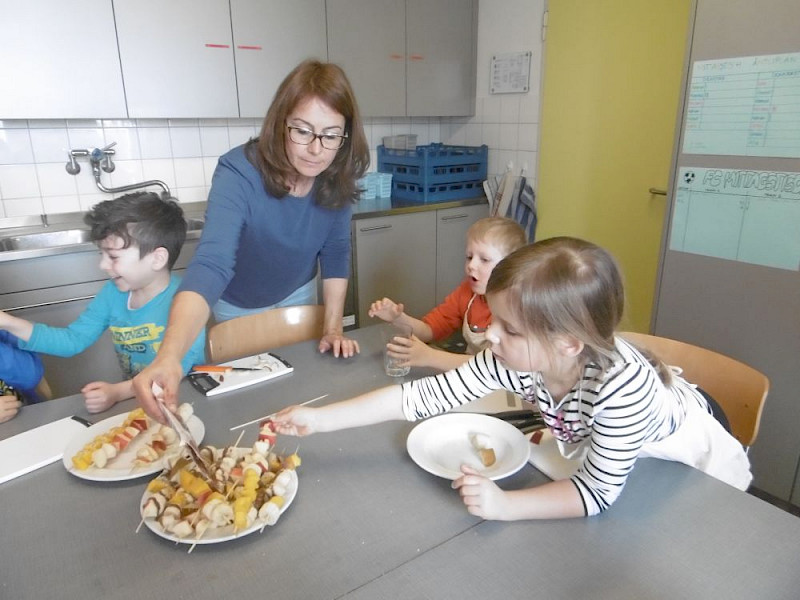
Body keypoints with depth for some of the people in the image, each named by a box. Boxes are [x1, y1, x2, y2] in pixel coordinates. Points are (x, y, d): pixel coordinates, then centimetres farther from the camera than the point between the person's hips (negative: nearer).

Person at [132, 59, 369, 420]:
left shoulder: (338, 177, -23)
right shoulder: (238, 173, -37)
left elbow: (335, 252, -12)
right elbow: (211, 265, -49)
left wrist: (333, 327, -19)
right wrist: (169, 356, -64)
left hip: (298, 296, 3)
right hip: (238, 307, -3)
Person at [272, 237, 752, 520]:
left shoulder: (620, 382, -45)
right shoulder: (515, 359, -30)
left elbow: (599, 491, -33)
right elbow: (423, 396, -28)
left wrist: (504, 506, -41)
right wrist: (320, 419, -29)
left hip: (694, 466, -4)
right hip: (597, 450, 4)